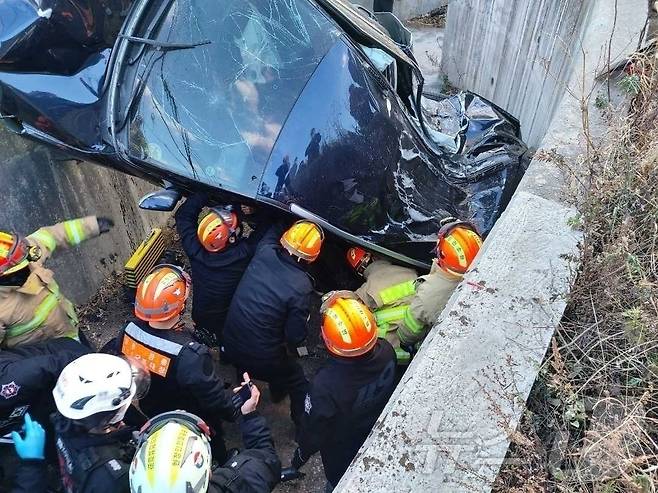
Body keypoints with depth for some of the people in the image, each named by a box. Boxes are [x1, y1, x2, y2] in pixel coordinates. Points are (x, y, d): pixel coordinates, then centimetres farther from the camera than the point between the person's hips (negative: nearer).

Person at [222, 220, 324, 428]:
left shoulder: (265, 252, -14)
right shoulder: (301, 286, -26)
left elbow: (273, 231, 10)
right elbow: (296, 337, -19)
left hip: (230, 346, 6)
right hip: (262, 359, -5)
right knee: (299, 385, 22)